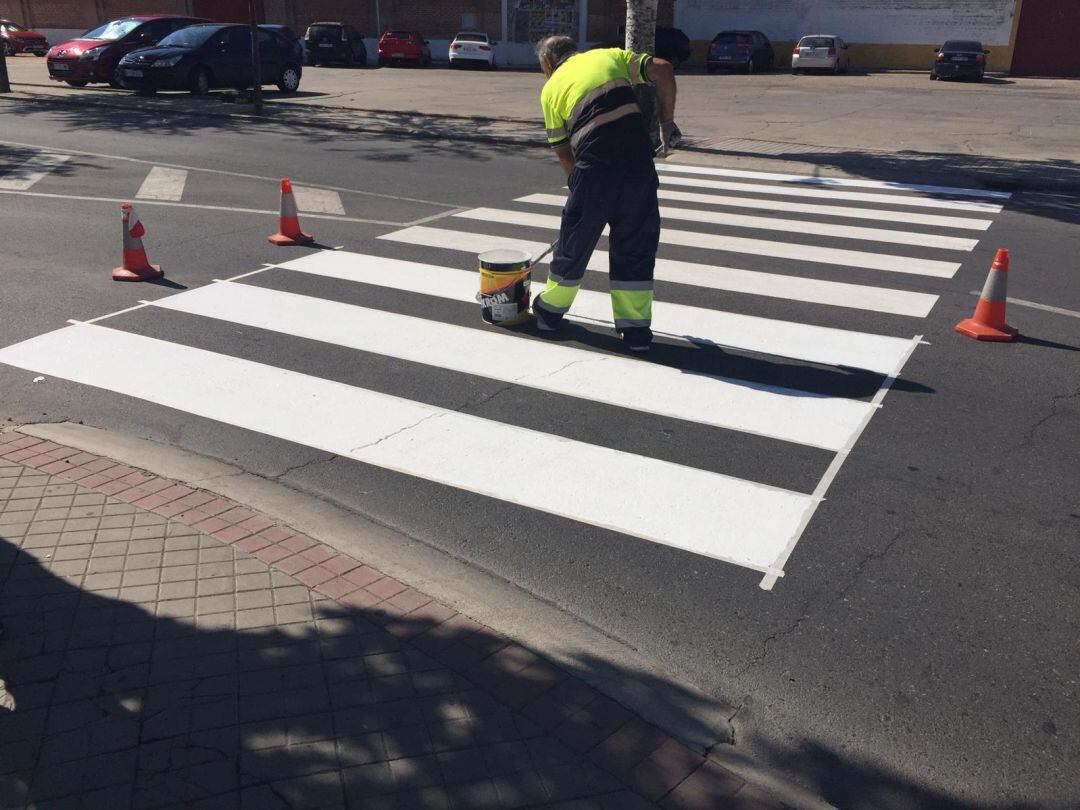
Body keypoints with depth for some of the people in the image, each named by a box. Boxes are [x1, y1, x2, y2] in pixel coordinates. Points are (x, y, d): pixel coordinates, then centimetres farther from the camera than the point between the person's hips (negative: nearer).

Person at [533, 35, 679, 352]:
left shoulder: (551, 87, 15)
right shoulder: (611, 56, 19)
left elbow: (562, 150, 13)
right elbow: (662, 69, 5)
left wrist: (577, 181, 25)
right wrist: (667, 122, 12)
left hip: (594, 166, -1)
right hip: (638, 160, 1)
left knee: (575, 242, 16)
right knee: (636, 245, 12)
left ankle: (550, 310, 34)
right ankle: (636, 329, 15)